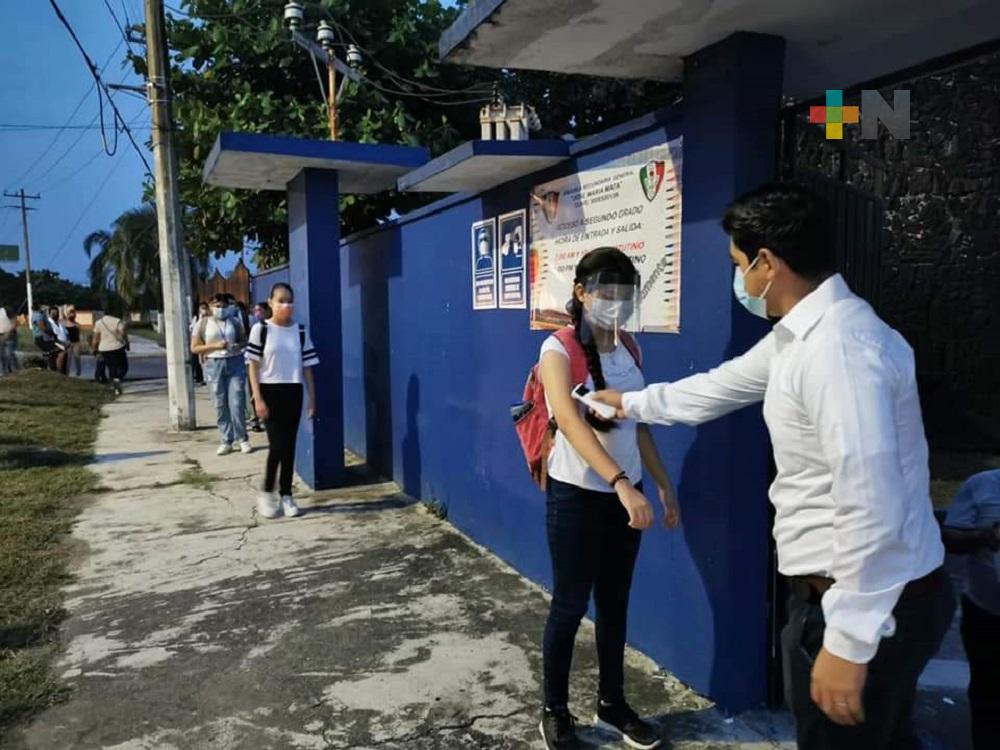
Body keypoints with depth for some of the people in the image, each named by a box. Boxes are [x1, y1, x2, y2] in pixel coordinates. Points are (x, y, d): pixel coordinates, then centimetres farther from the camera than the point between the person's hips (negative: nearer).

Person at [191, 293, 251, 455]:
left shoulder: (235, 321, 5)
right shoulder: (203, 323, 3)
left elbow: (244, 340, 16)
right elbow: (194, 348, 2)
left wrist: (238, 346, -8)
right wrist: (215, 346, -13)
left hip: (235, 363, 0)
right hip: (214, 365, 0)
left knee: (237, 403, -5)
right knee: (221, 405, 4)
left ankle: (242, 439, 7)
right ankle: (226, 441, 12)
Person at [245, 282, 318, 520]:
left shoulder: (300, 331, 4)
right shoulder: (260, 329, -5)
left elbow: (307, 367, 7)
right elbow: (253, 366, -4)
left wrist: (312, 399, 5)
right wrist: (258, 398, -11)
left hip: (293, 392, 3)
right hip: (270, 392, -3)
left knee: (289, 446, 7)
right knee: (277, 445, -6)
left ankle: (286, 496, 18)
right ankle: (266, 493, 13)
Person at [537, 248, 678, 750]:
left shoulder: (629, 349, 5)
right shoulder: (559, 350, -15)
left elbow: (638, 422, 12)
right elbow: (570, 423, -30)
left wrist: (663, 484, 11)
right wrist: (621, 483, -40)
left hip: (624, 493, 6)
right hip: (577, 494, -6)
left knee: (615, 601, 17)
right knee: (570, 605, 5)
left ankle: (612, 704, 34)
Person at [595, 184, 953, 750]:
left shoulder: (836, 347, -26)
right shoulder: (804, 333, 7)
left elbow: (872, 510, -29)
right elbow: (718, 388, 22)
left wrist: (848, 643, -24)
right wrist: (631, 403, 32)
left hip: (867, 603, -9)